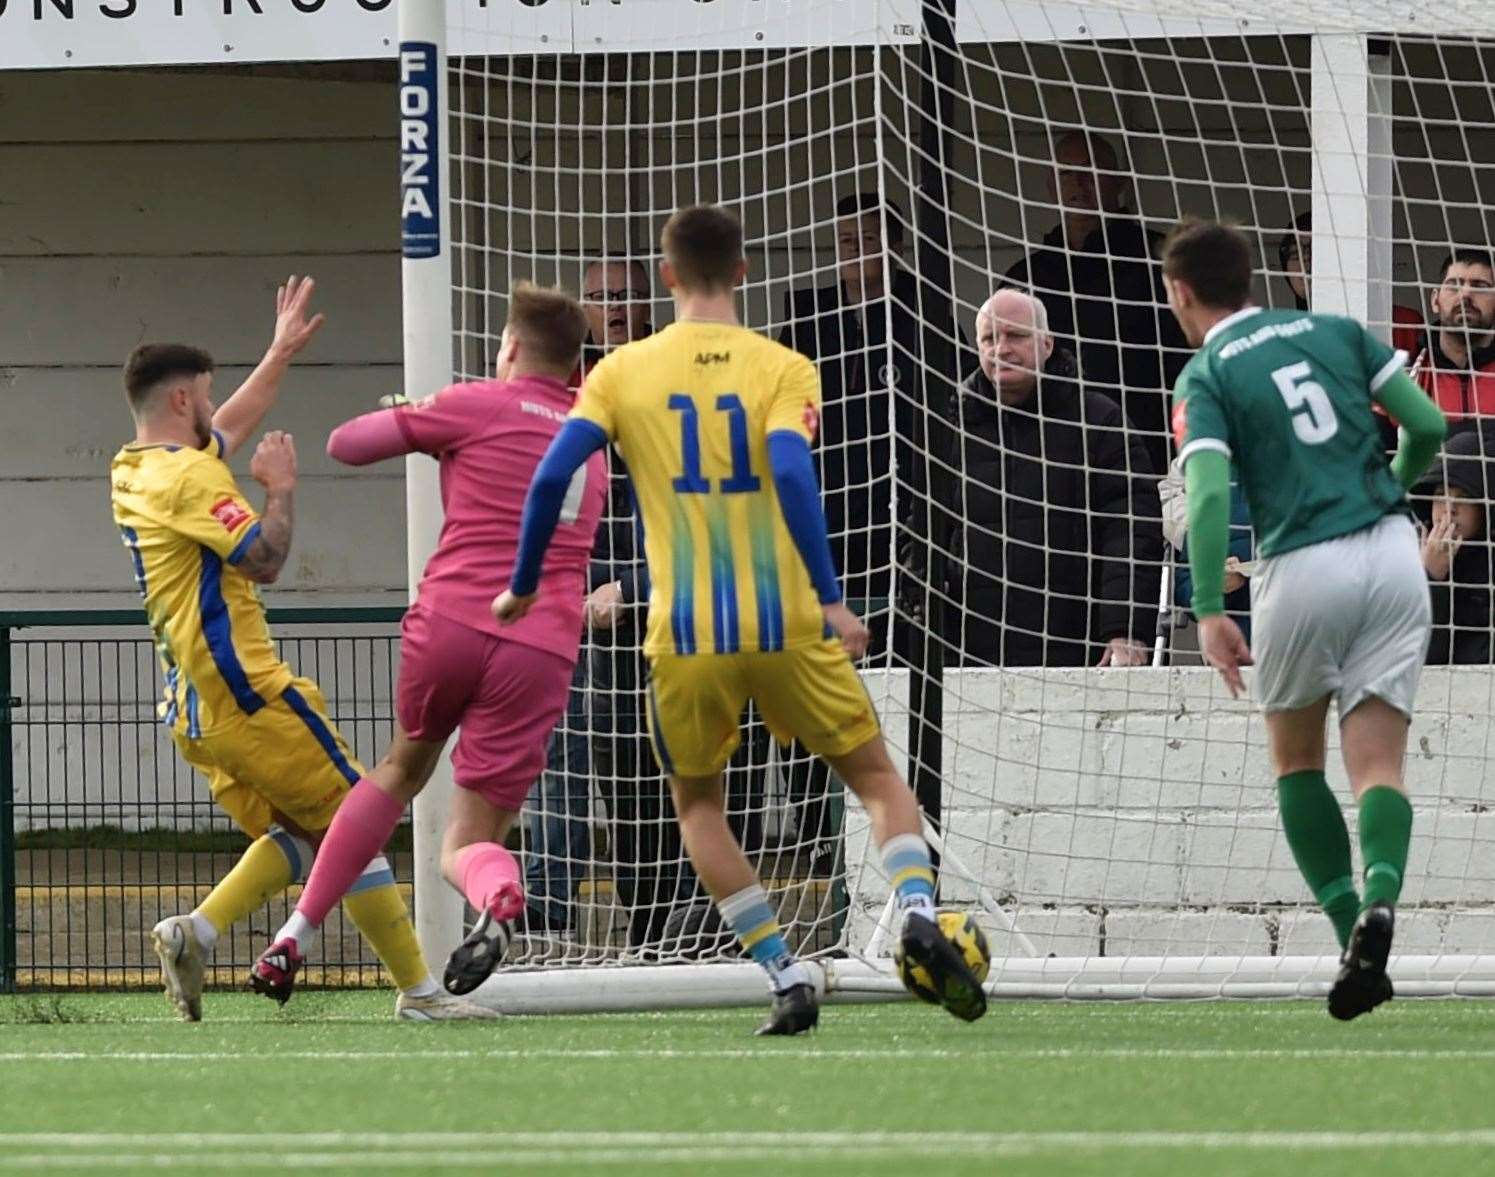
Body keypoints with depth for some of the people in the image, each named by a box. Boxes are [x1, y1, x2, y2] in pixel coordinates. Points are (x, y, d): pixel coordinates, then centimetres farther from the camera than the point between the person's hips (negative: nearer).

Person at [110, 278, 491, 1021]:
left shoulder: (132, 472, 16)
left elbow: (228, 431, 34)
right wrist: (280, 488, -3)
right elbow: (264, 559, -19)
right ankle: (416, 989, -4)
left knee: (299, 836, 13)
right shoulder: (187, 476, -13)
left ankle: (195, 931, -5)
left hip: (191, 703, 10)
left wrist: (281, 354, 43)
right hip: (245, 692, -10)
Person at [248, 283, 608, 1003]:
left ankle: (294, 938, 23)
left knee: (403, 768, 26)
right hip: (544, 648, 2)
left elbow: (345, 445, 7)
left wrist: (411, 422, 28)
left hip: (450, 622, -2)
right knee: (467, 843, 6)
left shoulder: (478, 406, 5)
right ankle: (496, 890, -33)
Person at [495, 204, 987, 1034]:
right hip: (788, 623, -1)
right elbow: (791, 473, -16)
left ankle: (787, 979, 7)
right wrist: (831, 600, -18)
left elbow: (552, 477, -3)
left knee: (699, 804, 20)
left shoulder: (623, 373, 4)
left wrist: (524, 588, 11)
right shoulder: (782, 369, 0)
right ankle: (919, 913, -12)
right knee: (877, 776, 15)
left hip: (687, 636, 1)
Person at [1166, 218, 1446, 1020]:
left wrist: (1208, 612, -16)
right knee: (1379, 765, 3)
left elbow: (1209, 493, -14)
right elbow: (1428, 426, 8)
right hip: (1391, 553, 3)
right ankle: (1380, 901, -26)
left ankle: (1349, 927, 7)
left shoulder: (1204, 377, 0)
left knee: (1295, 757, 19)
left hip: (1302, 569, -3)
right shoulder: (1335, 331, 11)